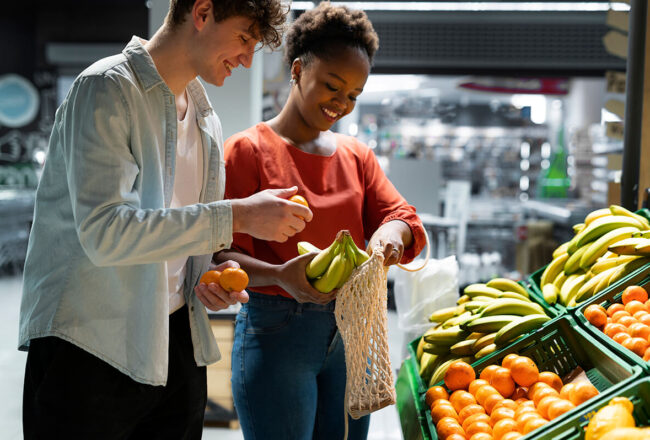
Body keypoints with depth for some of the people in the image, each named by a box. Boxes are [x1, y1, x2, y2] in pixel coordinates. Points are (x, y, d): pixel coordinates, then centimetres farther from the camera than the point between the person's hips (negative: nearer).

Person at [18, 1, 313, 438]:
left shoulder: (208, 121, 13)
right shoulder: (108, 89, -12)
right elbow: (104, 231, -24)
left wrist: (215, 274, 0)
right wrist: (238, 215, -24)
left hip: (176, 346, 7)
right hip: (90, 347, -7)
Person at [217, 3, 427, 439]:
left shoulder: (356, 155, 14)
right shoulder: (247, 150, -4)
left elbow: (402, 216, 7)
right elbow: (222, 254, -9)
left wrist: (389, 235, -17)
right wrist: (280, 276, -28)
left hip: (351, 333, 6)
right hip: (275, 332, -5)